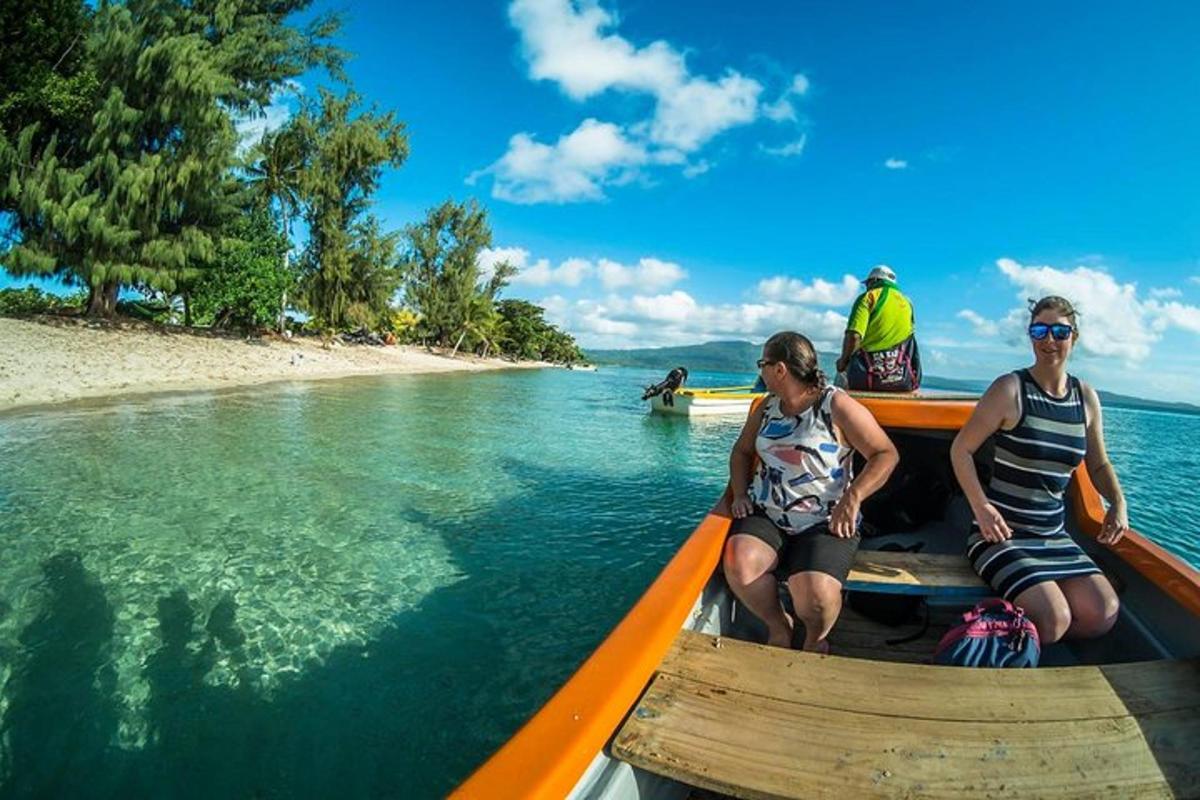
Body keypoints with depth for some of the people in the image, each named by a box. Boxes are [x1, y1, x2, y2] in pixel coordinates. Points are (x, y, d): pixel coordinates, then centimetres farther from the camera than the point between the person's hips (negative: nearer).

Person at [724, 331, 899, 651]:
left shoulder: (838, 406, -6)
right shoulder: (766, 408, 11)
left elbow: (886, 454, -5)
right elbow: (742, 451, 23)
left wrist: (853, 498, -18)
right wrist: (740, 492, 6)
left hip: (825, 524, -4)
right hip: (765, 515, 4)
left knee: (815, 595, -29)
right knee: (739, 565, -27)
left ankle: (815, 638, 10)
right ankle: (778, 626, 4)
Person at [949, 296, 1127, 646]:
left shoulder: (1086, 398, 7)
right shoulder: (1010, 389, -10)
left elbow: (1099, 465, 19)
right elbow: (961, 449, -9)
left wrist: (1118, 503, -1)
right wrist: (981, 507, -20)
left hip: (1053, 534, 6)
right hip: (1001, 532, -6)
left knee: (1103, 614, -8)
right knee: (1053, 620, -21)